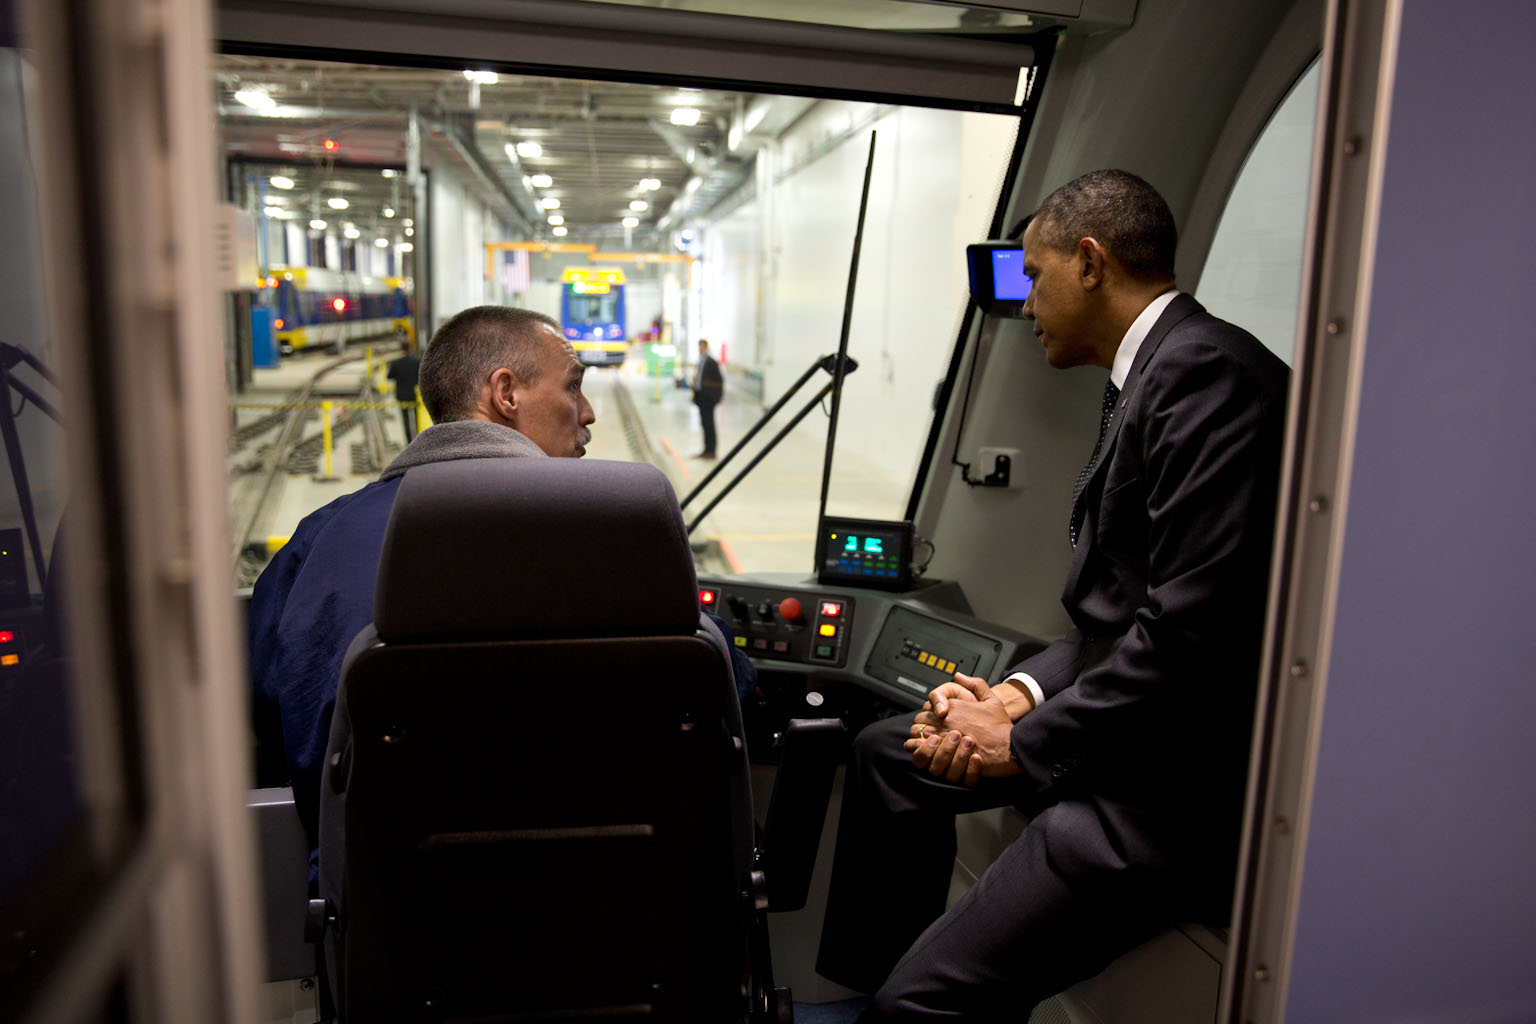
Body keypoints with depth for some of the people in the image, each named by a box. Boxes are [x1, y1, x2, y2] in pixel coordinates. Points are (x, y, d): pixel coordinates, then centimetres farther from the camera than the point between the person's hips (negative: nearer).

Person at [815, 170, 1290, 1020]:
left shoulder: (1207, 374, -19)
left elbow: (1192, 627, -26)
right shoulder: (1146, 375, 13)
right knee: (890, 753, 20)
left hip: (1187, 784, -11)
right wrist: (1021, 695, 1)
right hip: (1138, 729, 11)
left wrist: (1024, 743, -16)